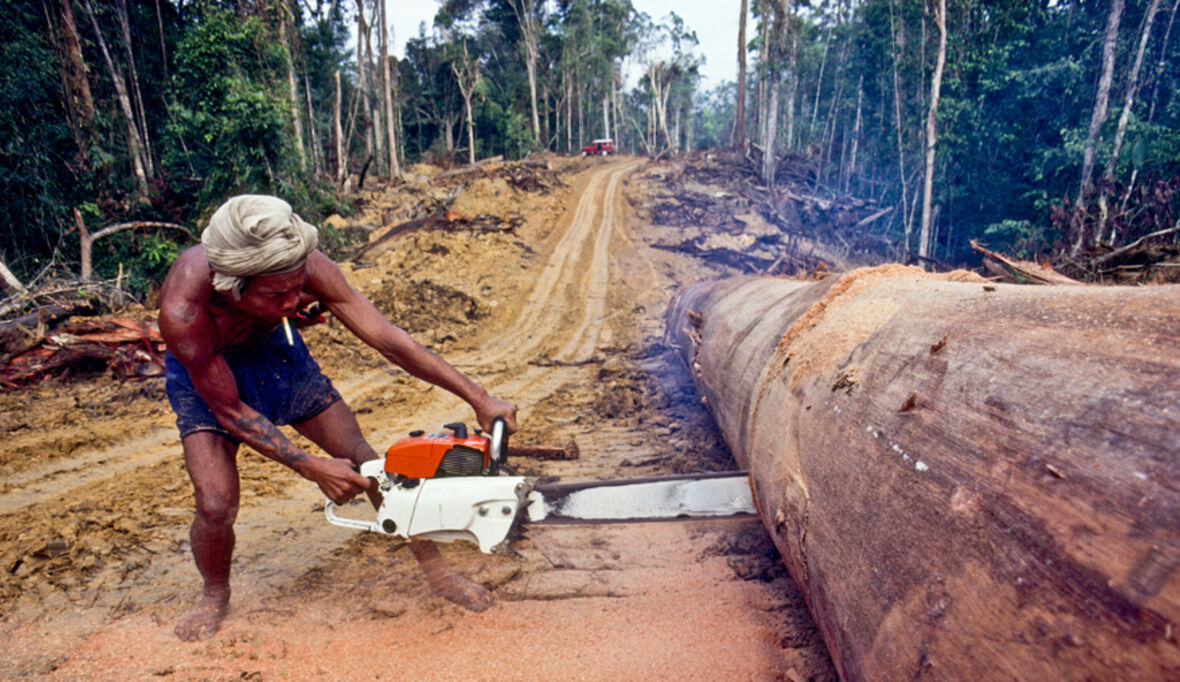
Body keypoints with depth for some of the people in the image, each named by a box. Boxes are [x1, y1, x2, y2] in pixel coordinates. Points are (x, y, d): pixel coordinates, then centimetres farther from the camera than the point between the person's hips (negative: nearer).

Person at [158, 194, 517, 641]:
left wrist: (479, 399, -31)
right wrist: (309, 467, -29)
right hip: (206, 372, -2)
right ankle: (214, 596, 19)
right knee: (216, 506, -17)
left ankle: (435, 569, 13)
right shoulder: (183, 309, -39)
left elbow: (387, 339, -30)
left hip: (274, 350, 2)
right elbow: (230, 411, -27)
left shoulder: (308, 268, -35)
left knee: (365, 462, -2)